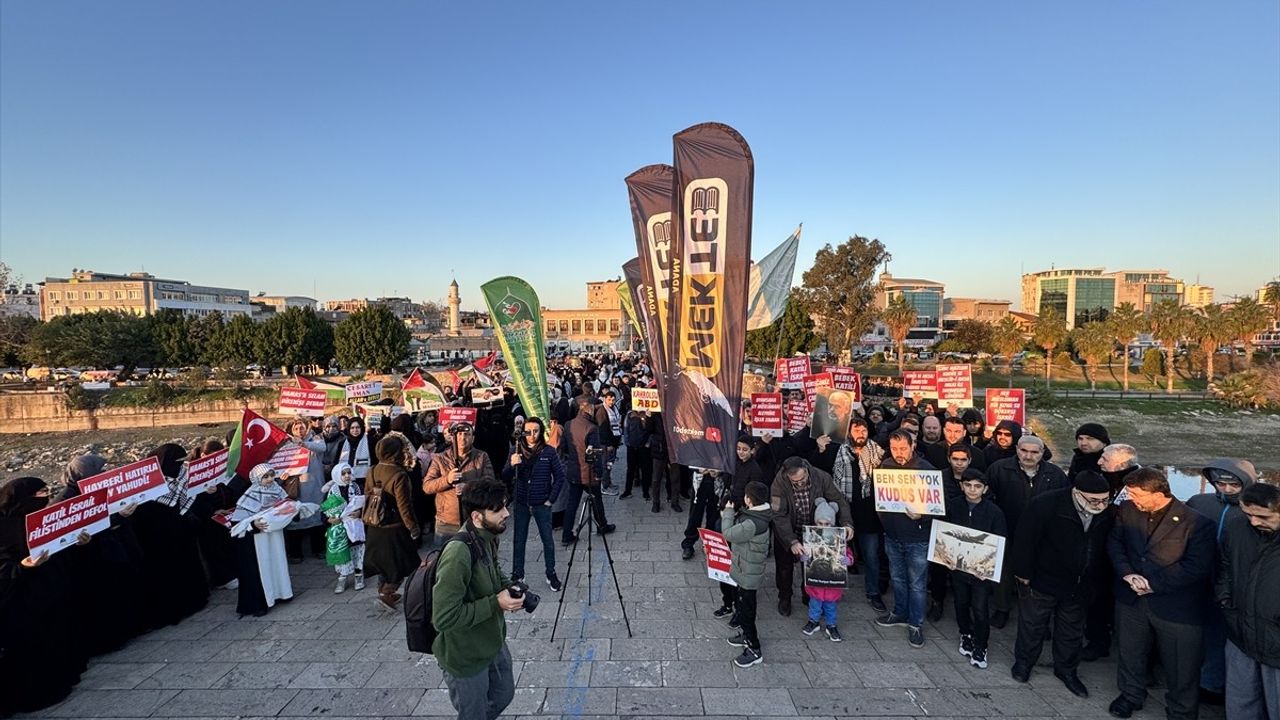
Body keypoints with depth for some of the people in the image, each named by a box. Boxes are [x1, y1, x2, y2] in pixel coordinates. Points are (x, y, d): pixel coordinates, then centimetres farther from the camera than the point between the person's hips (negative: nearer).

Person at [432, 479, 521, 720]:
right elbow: (443, 618, -32)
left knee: (504, 694, 27)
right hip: (466, 657, -7)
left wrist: (509, 586, -8)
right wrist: (495, 603, -28)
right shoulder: (458, 553, -34)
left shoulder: (488, 537, -8)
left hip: (493, 643, 7)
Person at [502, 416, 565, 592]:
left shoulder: (549, 451, -8)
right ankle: (517, 574, 27)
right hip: (521, 504, 2)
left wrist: (551, 499, -4)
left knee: (547, 539, 8)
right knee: (519, 540, 11)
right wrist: (511, 465, -23)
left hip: (542, 504, -1)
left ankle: (551, 574, 23)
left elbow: (560, 476, -1)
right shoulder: (516, 451, -3)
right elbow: (505, 479, -3)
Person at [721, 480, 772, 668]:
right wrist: (733, 516, -6)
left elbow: (729, 534, -24)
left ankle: (755, 650, 22)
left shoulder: (753, 524, -34)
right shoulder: (755, 514, -3)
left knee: (746, 611, 6)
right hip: (742, 570, 10)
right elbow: (740, 530, 8)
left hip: (747, 574, -10)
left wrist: (728, 513, -13)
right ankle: (747, 635, 45)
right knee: (739, 604, 26)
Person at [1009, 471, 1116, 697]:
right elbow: (1024, 540, -22)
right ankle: (1023, 662, 36)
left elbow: (1108, 549, 4)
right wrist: (1023, 574, -17)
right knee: (1032, 625, 15)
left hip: (1080, 587, 4)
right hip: (1042, 582, -4)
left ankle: (1067, 670, 43)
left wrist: (1099, 582, 7)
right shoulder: (1045, 505, -29)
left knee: (1072, 632, 22)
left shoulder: (1109, 513, -12)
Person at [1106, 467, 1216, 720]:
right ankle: (1131, 694, 45)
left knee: (1181, 668, 11)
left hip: (1176, 606, -4)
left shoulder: (1197, 523, -18)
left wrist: (1153, 583, -19)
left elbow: (1196, 567, -17)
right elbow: (1114, 543, 2)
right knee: (1130, 653, 22)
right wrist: (1127, 574, -12)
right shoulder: (1127, 510, -5)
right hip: (1132, 598, 4)